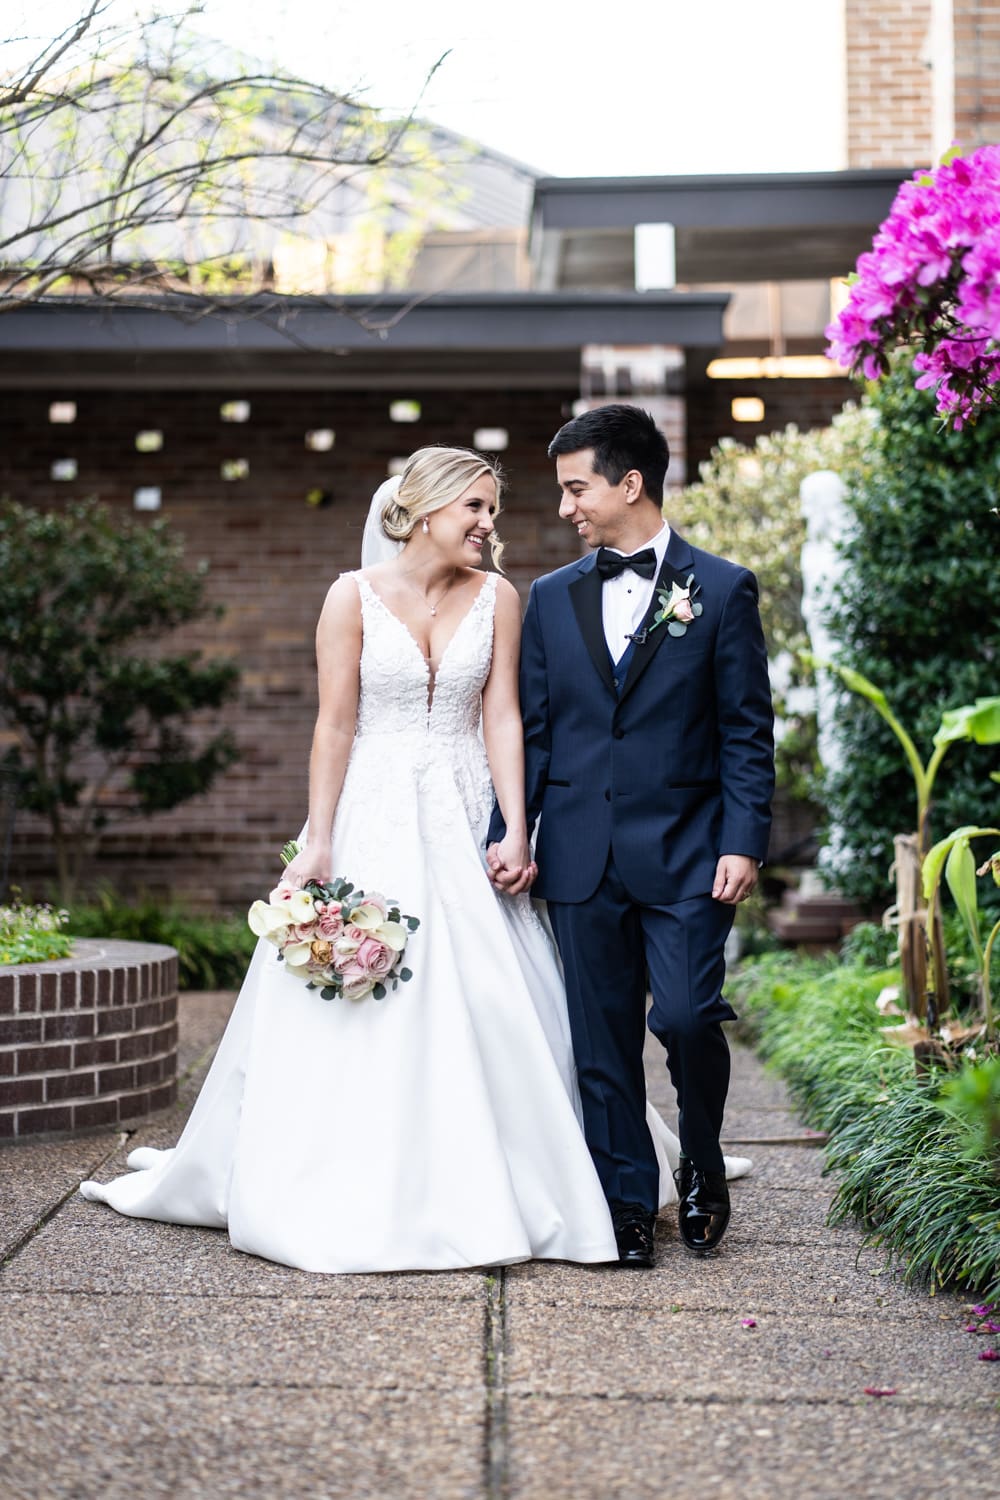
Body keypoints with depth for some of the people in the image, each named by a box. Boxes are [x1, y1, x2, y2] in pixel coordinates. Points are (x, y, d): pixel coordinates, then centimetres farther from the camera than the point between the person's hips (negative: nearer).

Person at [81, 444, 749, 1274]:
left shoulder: (496, 598, 4)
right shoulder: (355, 596, -3)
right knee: (350, 1013, -1)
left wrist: (516, 831, -10)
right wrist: (319, 842, -9)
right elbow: (335, 725, -4)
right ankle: (349, 1200, 11)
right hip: (371, 816, -2)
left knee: (487, 1007, -1)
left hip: (461, 824, 2)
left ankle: (478, 1196, 12)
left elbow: (503, 720, 0)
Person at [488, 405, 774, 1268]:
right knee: (602, 1039, 5)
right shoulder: (553, 598, 12)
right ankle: (629, 1204, 16)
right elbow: (533, 729, 12)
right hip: (582, 857, 3)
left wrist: (744, 843, -9)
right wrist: (509, 831, 1)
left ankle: (702, 1165, 16)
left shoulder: (722, 590, 2)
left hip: (685, 854, -3)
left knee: (686, 1016, -11)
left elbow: (747, 733, -1)